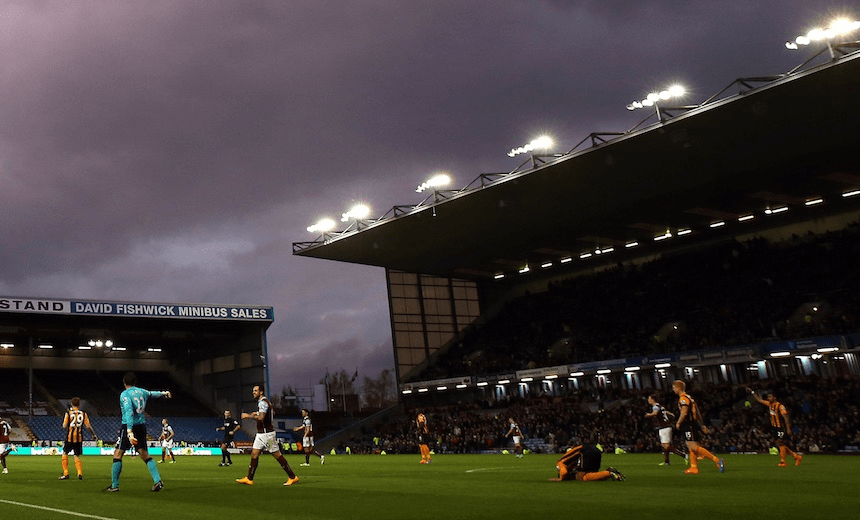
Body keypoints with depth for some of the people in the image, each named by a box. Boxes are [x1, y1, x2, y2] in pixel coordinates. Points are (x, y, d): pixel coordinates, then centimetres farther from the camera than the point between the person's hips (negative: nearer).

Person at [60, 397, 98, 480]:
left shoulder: (68, 413, -2)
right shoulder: (83, 413, 4)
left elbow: (64, 426, -3)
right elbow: (88, 426, 3)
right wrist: (94, 435, 14)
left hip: (70, 437, -2)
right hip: (79, 438, 2)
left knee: (65, 453, 15)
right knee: (77, 456, 11)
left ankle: (66, 474, 10)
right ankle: (80, 473, -7)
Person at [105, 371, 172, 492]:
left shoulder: (125, 394, -8)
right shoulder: (142, 392, 11)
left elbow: (129, 412, -21)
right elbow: (152, 394, 34)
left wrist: (129, 431, -29)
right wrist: (163, 393, 57)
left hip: (128, 426, -6)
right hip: (142, 426, 6)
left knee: (118, 454, 2)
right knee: (145, 454, 7)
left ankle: (114, 485, 4)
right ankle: (157, 481, -3)